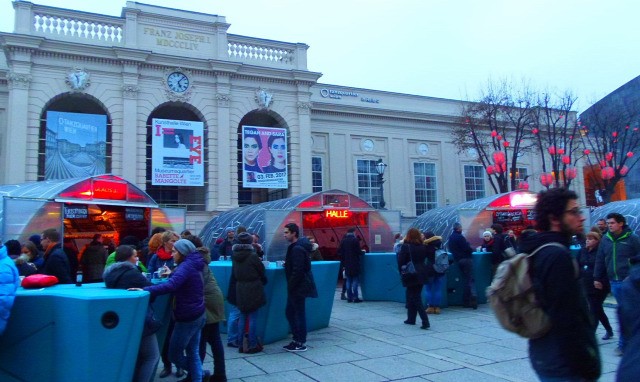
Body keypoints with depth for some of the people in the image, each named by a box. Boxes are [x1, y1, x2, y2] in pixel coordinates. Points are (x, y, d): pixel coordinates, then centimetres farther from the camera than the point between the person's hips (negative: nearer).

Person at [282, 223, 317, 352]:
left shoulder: (297, 248, -19)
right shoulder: (295, 247, 13)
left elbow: (298, 270, -23)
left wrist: (290, 286, -18)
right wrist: (287, 264, 11)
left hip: (298, 287, -10)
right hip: (296, 287, 10)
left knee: (299, 314, 0)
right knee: (290, 313, 16)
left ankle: (301, 343, 10)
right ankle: (297, 340, 25)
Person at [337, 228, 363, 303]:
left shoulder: (343, 240, 5)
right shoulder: (355, 240, -10)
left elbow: (339, 252, 4)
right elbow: (359, 251, -11)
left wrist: (343, 260, 13)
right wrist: (362, 252, 11)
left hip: (347, 264, 4)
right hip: (355, 263, -4)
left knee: (348, 280, 9)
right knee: (355, 280, 0)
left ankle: (349, 297, 9)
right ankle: (355, 297, -1)